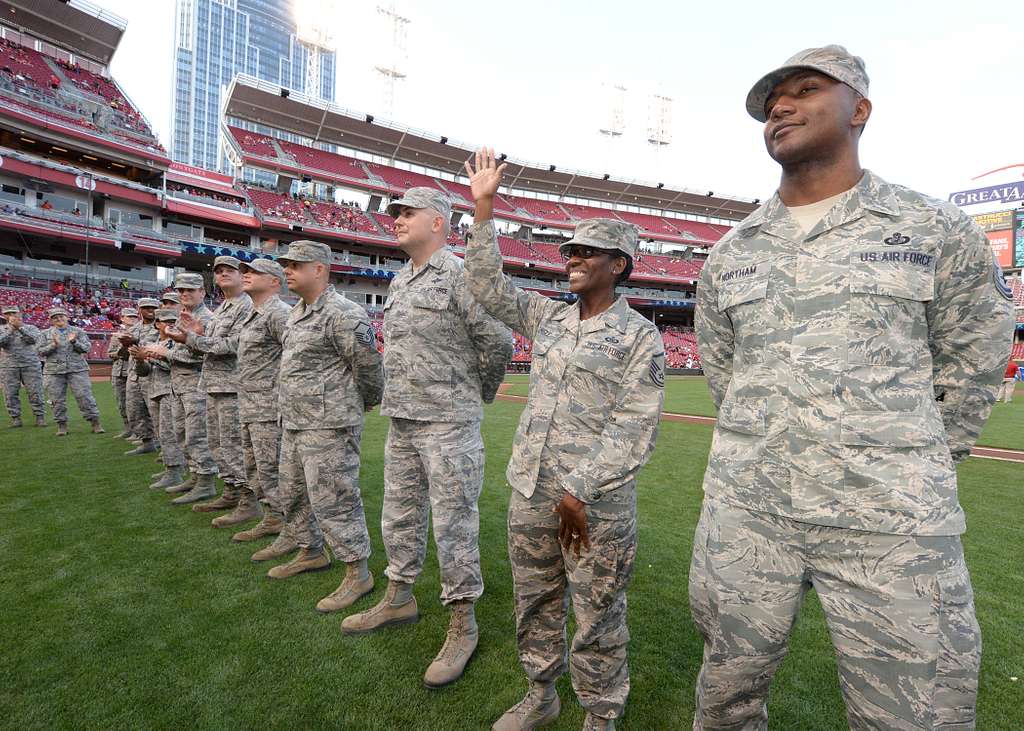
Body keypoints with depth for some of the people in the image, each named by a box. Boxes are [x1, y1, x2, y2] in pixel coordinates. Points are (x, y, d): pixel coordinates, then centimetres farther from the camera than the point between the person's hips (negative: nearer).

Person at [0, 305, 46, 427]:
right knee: (11, 393, 1)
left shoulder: (31, 328, 10)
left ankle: (40, 416, 3)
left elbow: (33, 339, -10)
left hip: (30, 364, -1)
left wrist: (20, 327, -12)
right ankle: (15, 418, 8)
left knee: (35, 392, -3)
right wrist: (11, 328, -11)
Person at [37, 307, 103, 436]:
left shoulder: (78, 331, 11)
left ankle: (95, 423, -4)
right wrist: (54, 345, -13)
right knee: (57, 399, 2)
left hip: (77, 369, -1)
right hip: (54, 370, 2)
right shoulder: (45, 333, 13)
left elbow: (86, 348, 2)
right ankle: (62, 425, 13)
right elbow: (41, 351, 4)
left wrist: (74, 342, -15)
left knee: (84, 396, -7)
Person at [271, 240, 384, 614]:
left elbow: (369, 367, -15)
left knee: (333, 500, -5)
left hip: (329, 426, -10)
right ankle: (311, 552, 39)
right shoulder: (296, 313, 15)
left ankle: (358, 573, 9)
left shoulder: (343, 314, -17)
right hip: (294, 423, 10)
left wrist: (362, 404, 1)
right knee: (292, 494, 20)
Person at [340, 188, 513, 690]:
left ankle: (463, 626, 17)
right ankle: (399, 599, 38)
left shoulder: (458, 275, -12)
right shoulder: (399, 282, 15)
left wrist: (477, 395, 0)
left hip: (448, 424, -8)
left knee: (453, 526, 0)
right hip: (401, 422, 9)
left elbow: (498, 341, -14)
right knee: (400, 517, 19)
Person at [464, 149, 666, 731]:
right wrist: (484, 208, 3)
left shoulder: (640, 335, -6)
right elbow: (489, 286, 9)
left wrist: (580, 490, -18)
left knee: (597, 618, 9)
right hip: (530, 489, 6)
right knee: (535, 602, 19)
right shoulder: (549, 316, 10)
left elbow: (635, 427, -13)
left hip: (596, 502, -5)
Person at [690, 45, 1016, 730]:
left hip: (893, 525, -2)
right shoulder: (729, 253, 8)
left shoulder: (939, 230, 1)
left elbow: (973, 364, 8)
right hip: (742, 510, 3)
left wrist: (912, 469, 11)